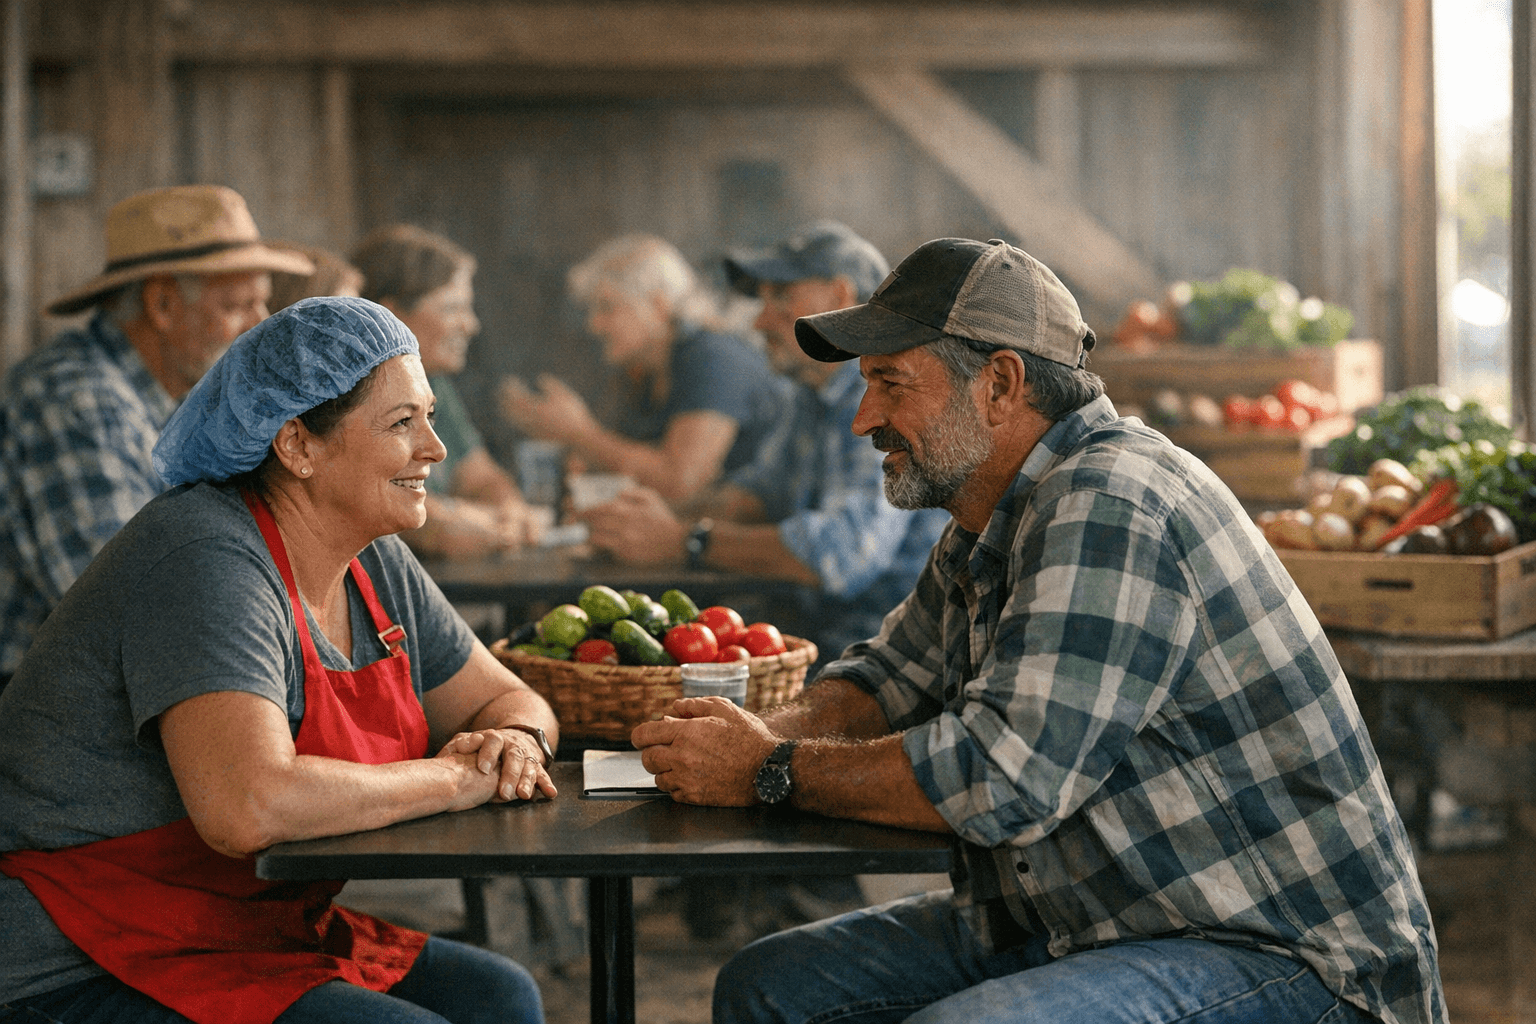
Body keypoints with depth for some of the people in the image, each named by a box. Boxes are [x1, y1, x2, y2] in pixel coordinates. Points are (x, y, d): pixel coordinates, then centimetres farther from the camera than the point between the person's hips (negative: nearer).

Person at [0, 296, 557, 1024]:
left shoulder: (376, 566, 7)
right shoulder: (207, 561, -22)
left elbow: (510, 701, 19)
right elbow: (249, 807, -36)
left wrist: (514, 743, -8)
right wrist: (453, 780, -22)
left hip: (253, 937, 9)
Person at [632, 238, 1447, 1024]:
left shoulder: (1111, 508, -22)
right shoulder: (997, 520, 11)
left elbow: (1006, 776, -29)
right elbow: (891, 677, 22)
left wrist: (771, 774, -17)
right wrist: (769, 732, -1)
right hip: (1087, 929, 10)